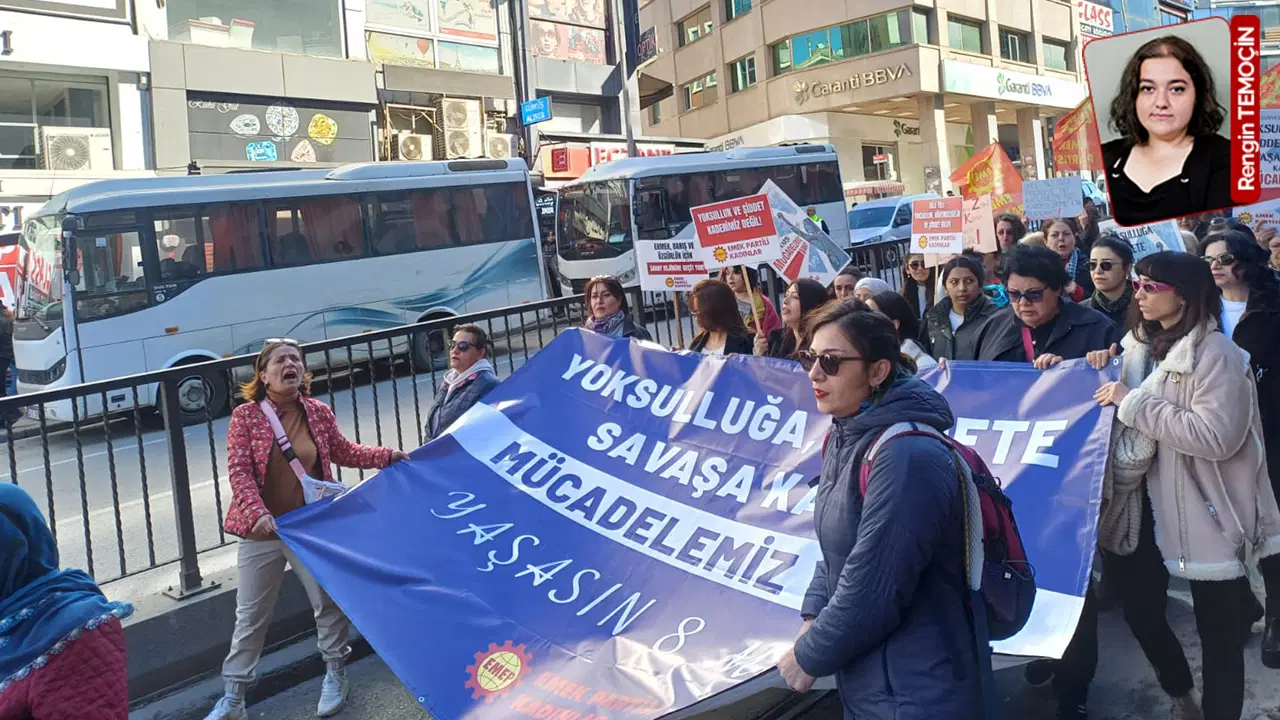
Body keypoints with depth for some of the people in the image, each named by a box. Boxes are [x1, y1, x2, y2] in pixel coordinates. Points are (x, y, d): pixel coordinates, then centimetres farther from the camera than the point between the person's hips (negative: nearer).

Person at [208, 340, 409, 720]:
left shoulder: (319, 412, -1)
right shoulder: (245, 416, -9)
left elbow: (344, 452, 12)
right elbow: (239, 471, -14)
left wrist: (387, 455, 0)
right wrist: (257, 513, -28)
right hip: (262, 531, -1)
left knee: (328, 602, 11)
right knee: (250, 616, 9)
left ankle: (334, 675, 34)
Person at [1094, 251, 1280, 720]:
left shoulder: (1216, 353, -14)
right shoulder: (1145, 345, 8)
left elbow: (1215, 436, -24)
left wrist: (1135, 404, -22)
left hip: (1211, 516, -7)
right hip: (1161, 506, 7)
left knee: (1220, 635, 2)